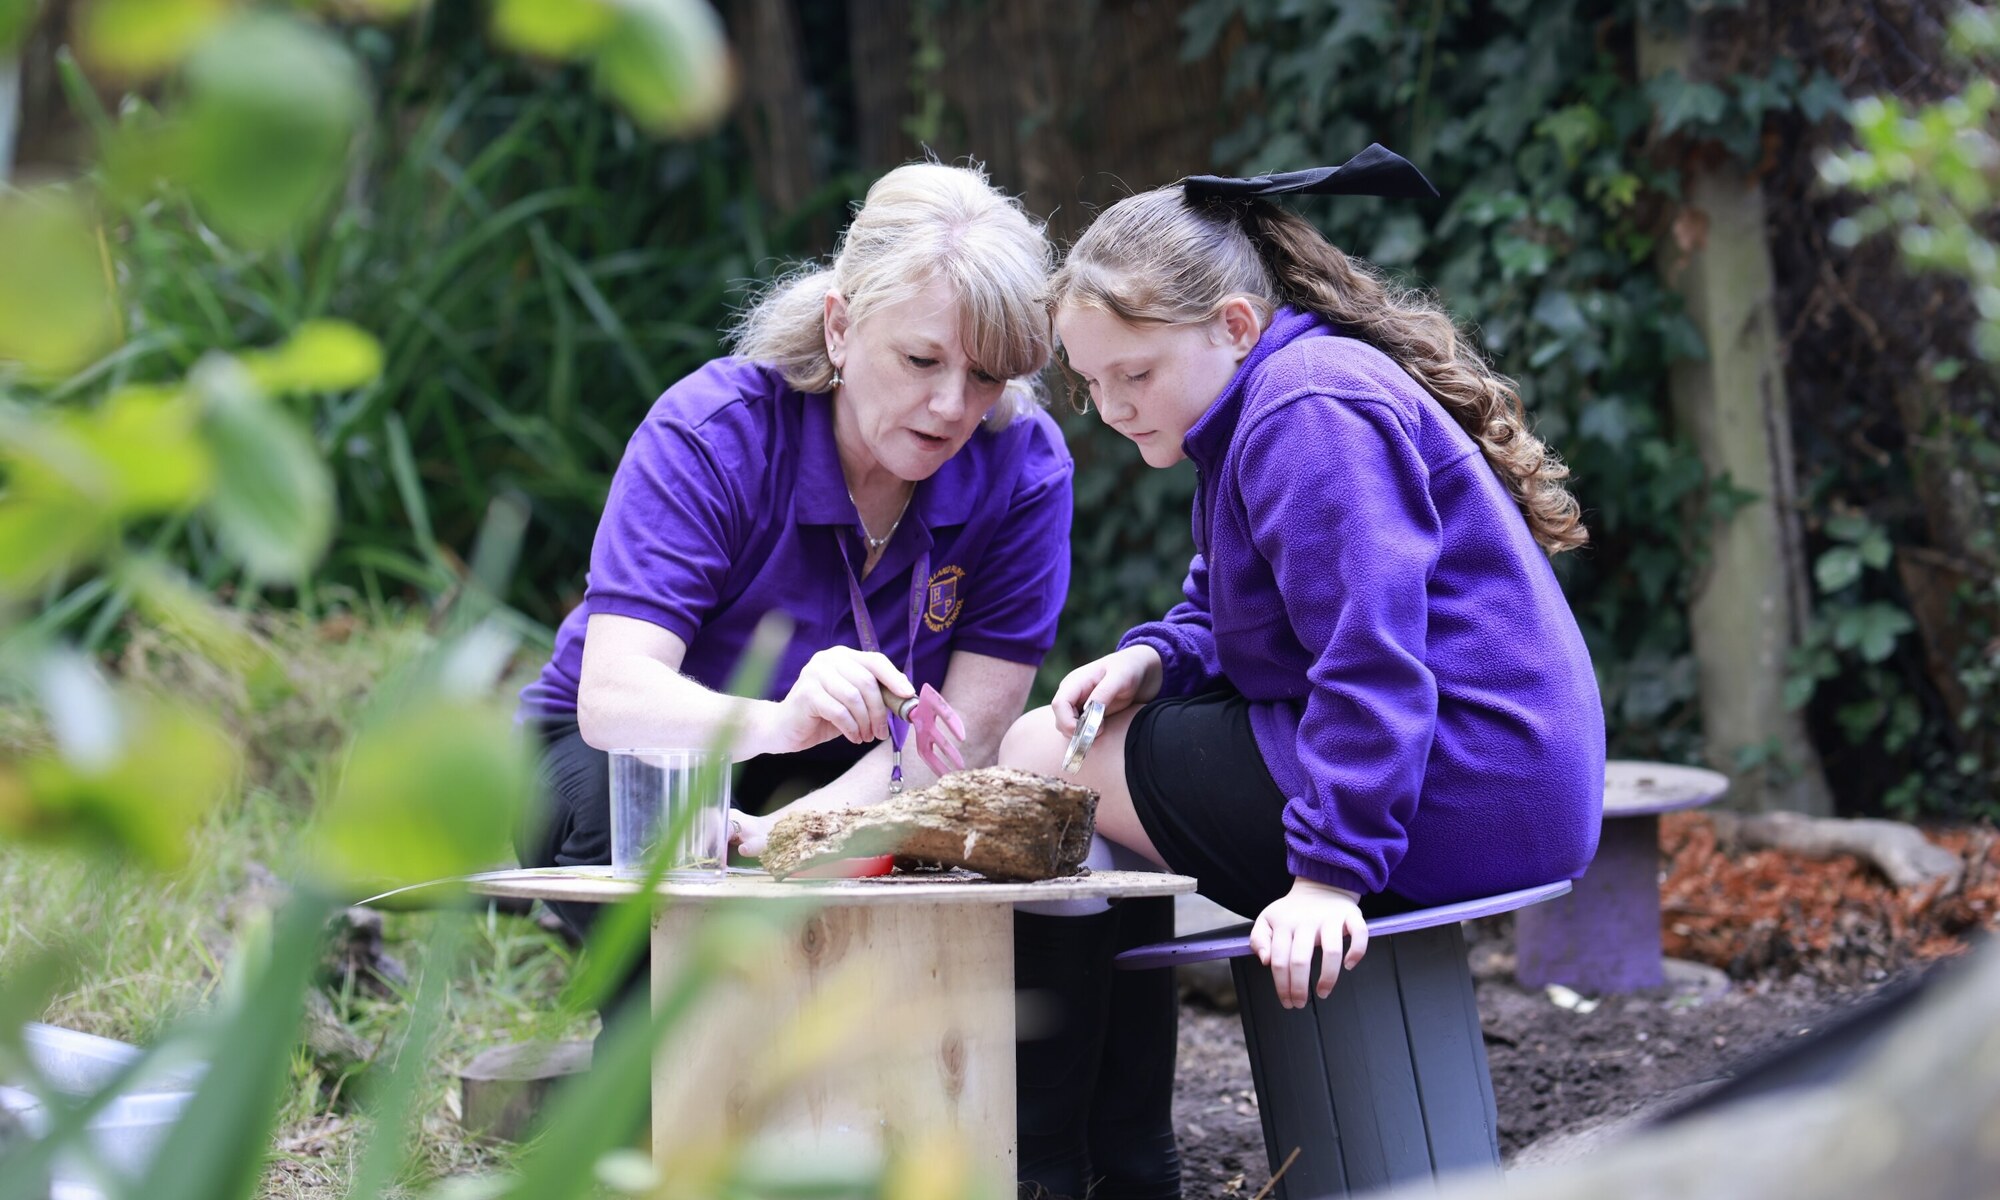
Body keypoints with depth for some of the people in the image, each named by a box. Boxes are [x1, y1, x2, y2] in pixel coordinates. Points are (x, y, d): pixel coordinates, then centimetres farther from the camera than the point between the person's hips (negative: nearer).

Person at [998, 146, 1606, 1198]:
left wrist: (1331, 869, -29)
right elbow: (1226, 611, 24)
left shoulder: (1308, 415, -16)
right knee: (1077, 736, 22)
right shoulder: (1272, 398, 18)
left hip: (1459, 800, -11)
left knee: (1037, 758, -5)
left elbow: (1372, 652, -25)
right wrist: (1151, 659, 2)